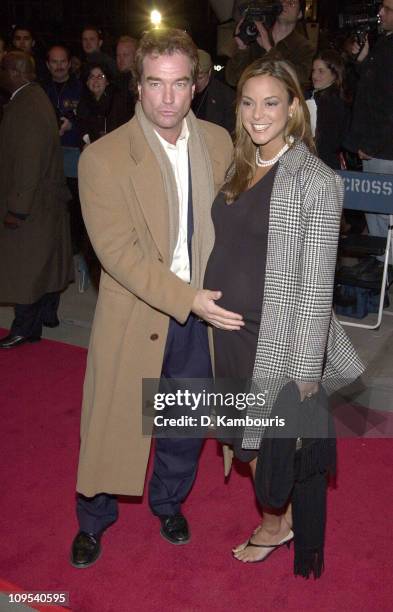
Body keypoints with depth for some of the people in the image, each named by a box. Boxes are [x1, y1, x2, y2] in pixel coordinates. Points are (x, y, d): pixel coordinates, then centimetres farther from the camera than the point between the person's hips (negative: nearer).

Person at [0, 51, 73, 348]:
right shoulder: (37, 97, 9)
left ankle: (26, 329, 11)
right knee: (46, 258, 19)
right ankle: (47, 313, 33)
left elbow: (27, 164, -25)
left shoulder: (24, 108, -22)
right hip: (49, 198, 10)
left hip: (28, 204, -10)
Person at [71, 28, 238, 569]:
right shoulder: (103, 158, -15)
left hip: (205, 310, 4)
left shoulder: (219, 143, -2)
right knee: (113, 425, 12)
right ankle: (93, 520, 39)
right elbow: (118, 252, -19)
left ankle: (169, 502, 48)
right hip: (136, 316, -3)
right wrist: (188, 299, -23)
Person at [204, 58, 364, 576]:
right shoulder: (240, 167, 5)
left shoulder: (316, 180, -16)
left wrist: (305, 368, -16)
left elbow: (316, 284, -17)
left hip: (276, 336, -7)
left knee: (264, 444, 11)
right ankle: (285, 512, 47)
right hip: (228, 328, 7)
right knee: (246, 437, 21)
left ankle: (274, 526, 41)